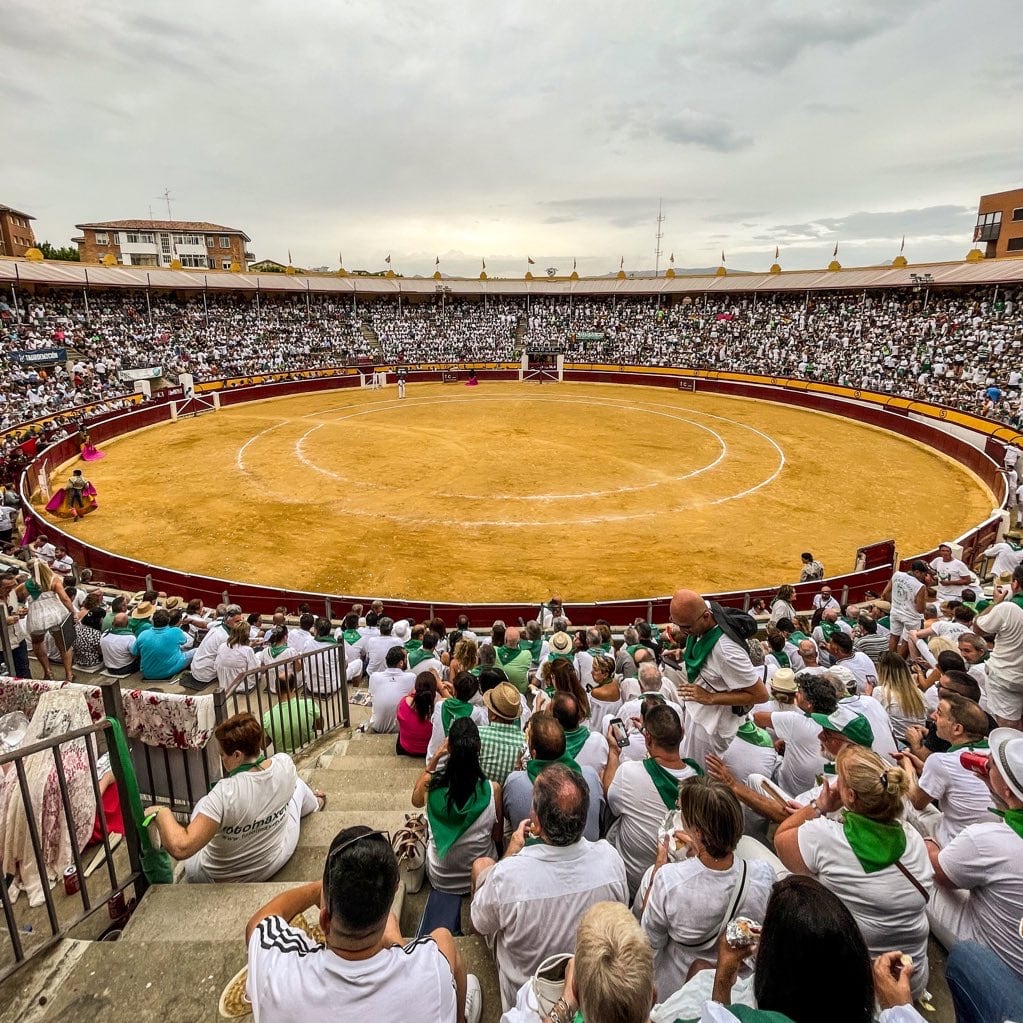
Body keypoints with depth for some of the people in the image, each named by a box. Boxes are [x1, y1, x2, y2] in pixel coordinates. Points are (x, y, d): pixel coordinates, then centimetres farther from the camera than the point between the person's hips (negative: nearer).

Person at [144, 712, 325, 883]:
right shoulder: (285, 763, -23)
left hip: (219, 879, -3)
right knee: (298, 784, 29)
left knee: (202, 804, 24)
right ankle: (315, 804, 63)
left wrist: (161, 813, -29)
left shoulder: (225, 793, -39)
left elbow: (180, 848, -42)